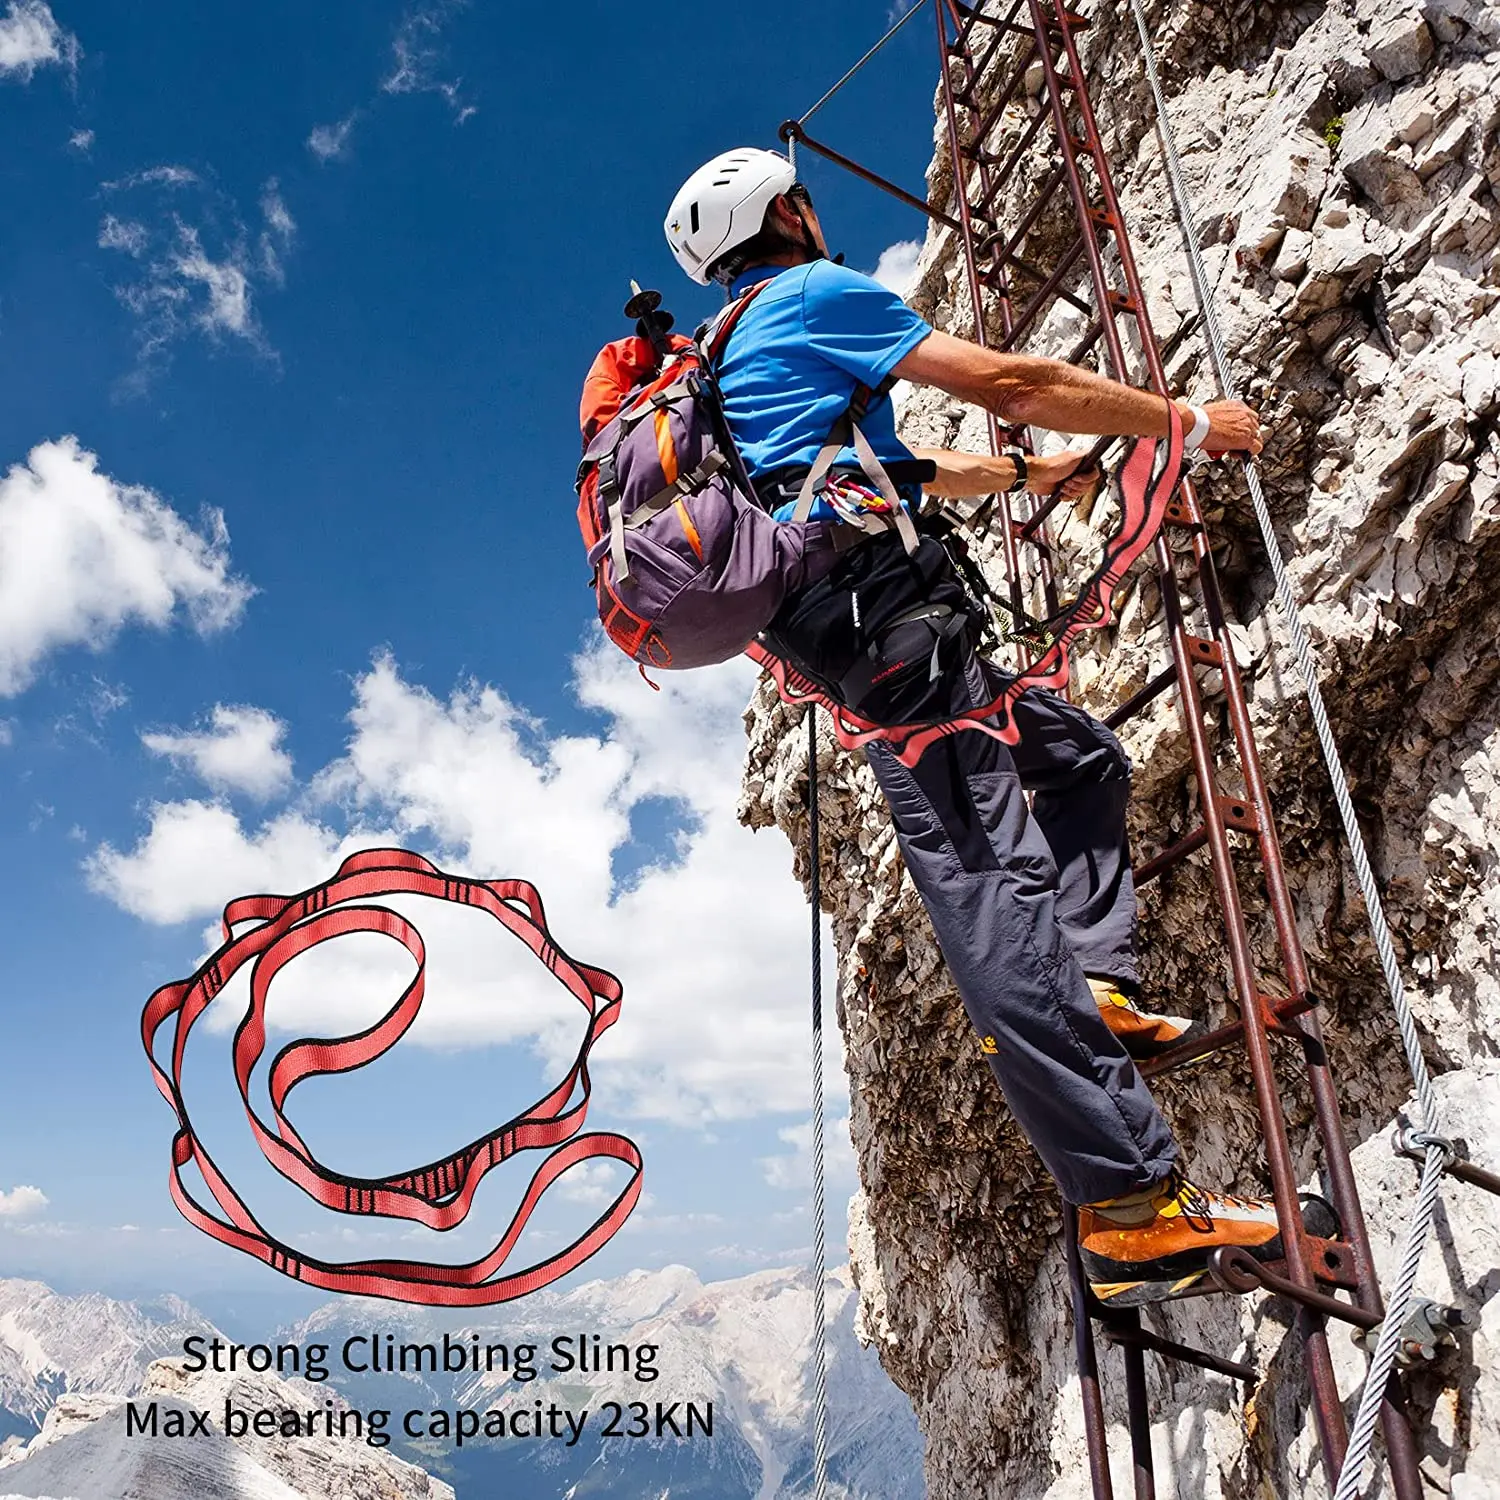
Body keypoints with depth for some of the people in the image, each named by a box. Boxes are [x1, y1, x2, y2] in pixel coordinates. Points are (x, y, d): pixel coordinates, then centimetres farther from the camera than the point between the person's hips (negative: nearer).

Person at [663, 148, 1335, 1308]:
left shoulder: (737, 355, 32)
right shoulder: (812, 295, 4)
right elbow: (1009, 382, -3)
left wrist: (1026, 473, 46)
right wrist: (1185, 421, 8)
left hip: (856, 628, 10)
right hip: (882, 610, -10)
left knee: (1082, 760, 19)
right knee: (993, 893, -17)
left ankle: (1093, 990, 8)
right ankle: (1134, 1208, -16)